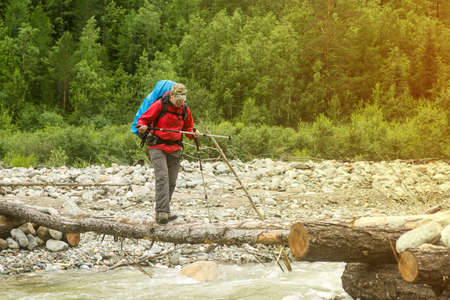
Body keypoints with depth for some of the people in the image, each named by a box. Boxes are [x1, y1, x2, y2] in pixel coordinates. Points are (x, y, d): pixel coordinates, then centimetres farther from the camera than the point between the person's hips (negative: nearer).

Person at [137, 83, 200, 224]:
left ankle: (162, 212, 16)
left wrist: (193, 133, -2)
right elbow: (143, 119, -3)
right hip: (158, 147, -5)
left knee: (171, 182, 5)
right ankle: (162, 212, -25)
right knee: (162, 178, -18)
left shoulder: (185, 110, 7)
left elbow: (188, 128, 20)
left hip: (175, 149, 5)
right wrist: (142, 127, -25)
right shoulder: (159, 105, -8)